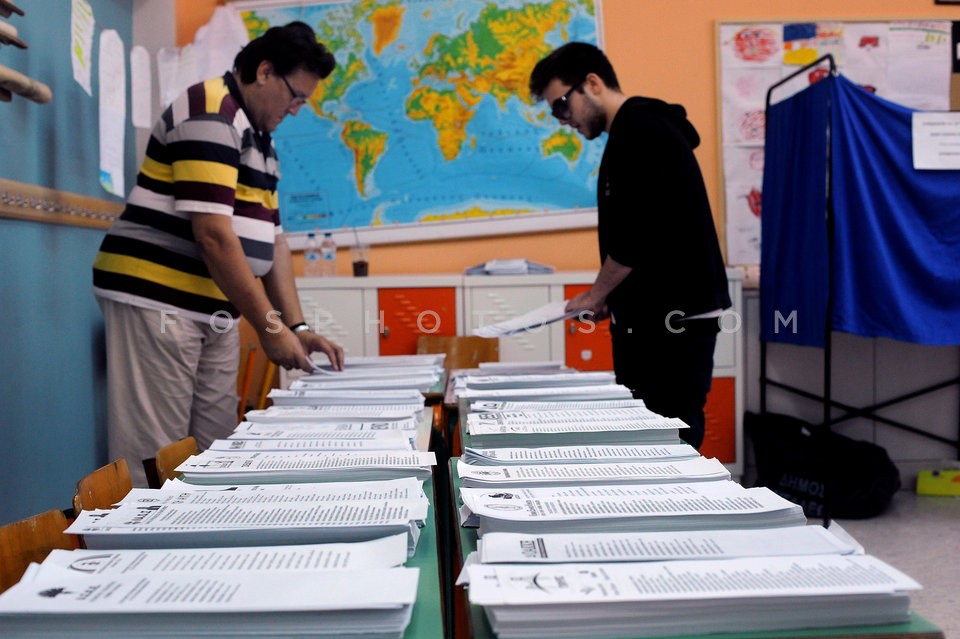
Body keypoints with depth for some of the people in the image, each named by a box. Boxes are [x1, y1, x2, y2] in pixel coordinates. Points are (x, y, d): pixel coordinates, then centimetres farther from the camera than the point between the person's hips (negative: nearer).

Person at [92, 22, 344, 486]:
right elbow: (212, 232, -20)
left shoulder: (261, 139, 17)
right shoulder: (210, 115, -12)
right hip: (156, 302, -9)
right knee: (153, 459, -5)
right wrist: (269, 326, -16)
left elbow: (271, 238, 14)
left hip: (214, 311, 9)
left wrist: (296, 326, 6)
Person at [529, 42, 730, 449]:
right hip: (657, 315, 10)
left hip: (673, 318, -10)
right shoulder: (640, 128, 19)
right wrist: (610, 298, 12)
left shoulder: (638, 130, -12)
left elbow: (637, 236, -21)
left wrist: (594, 296, -7)